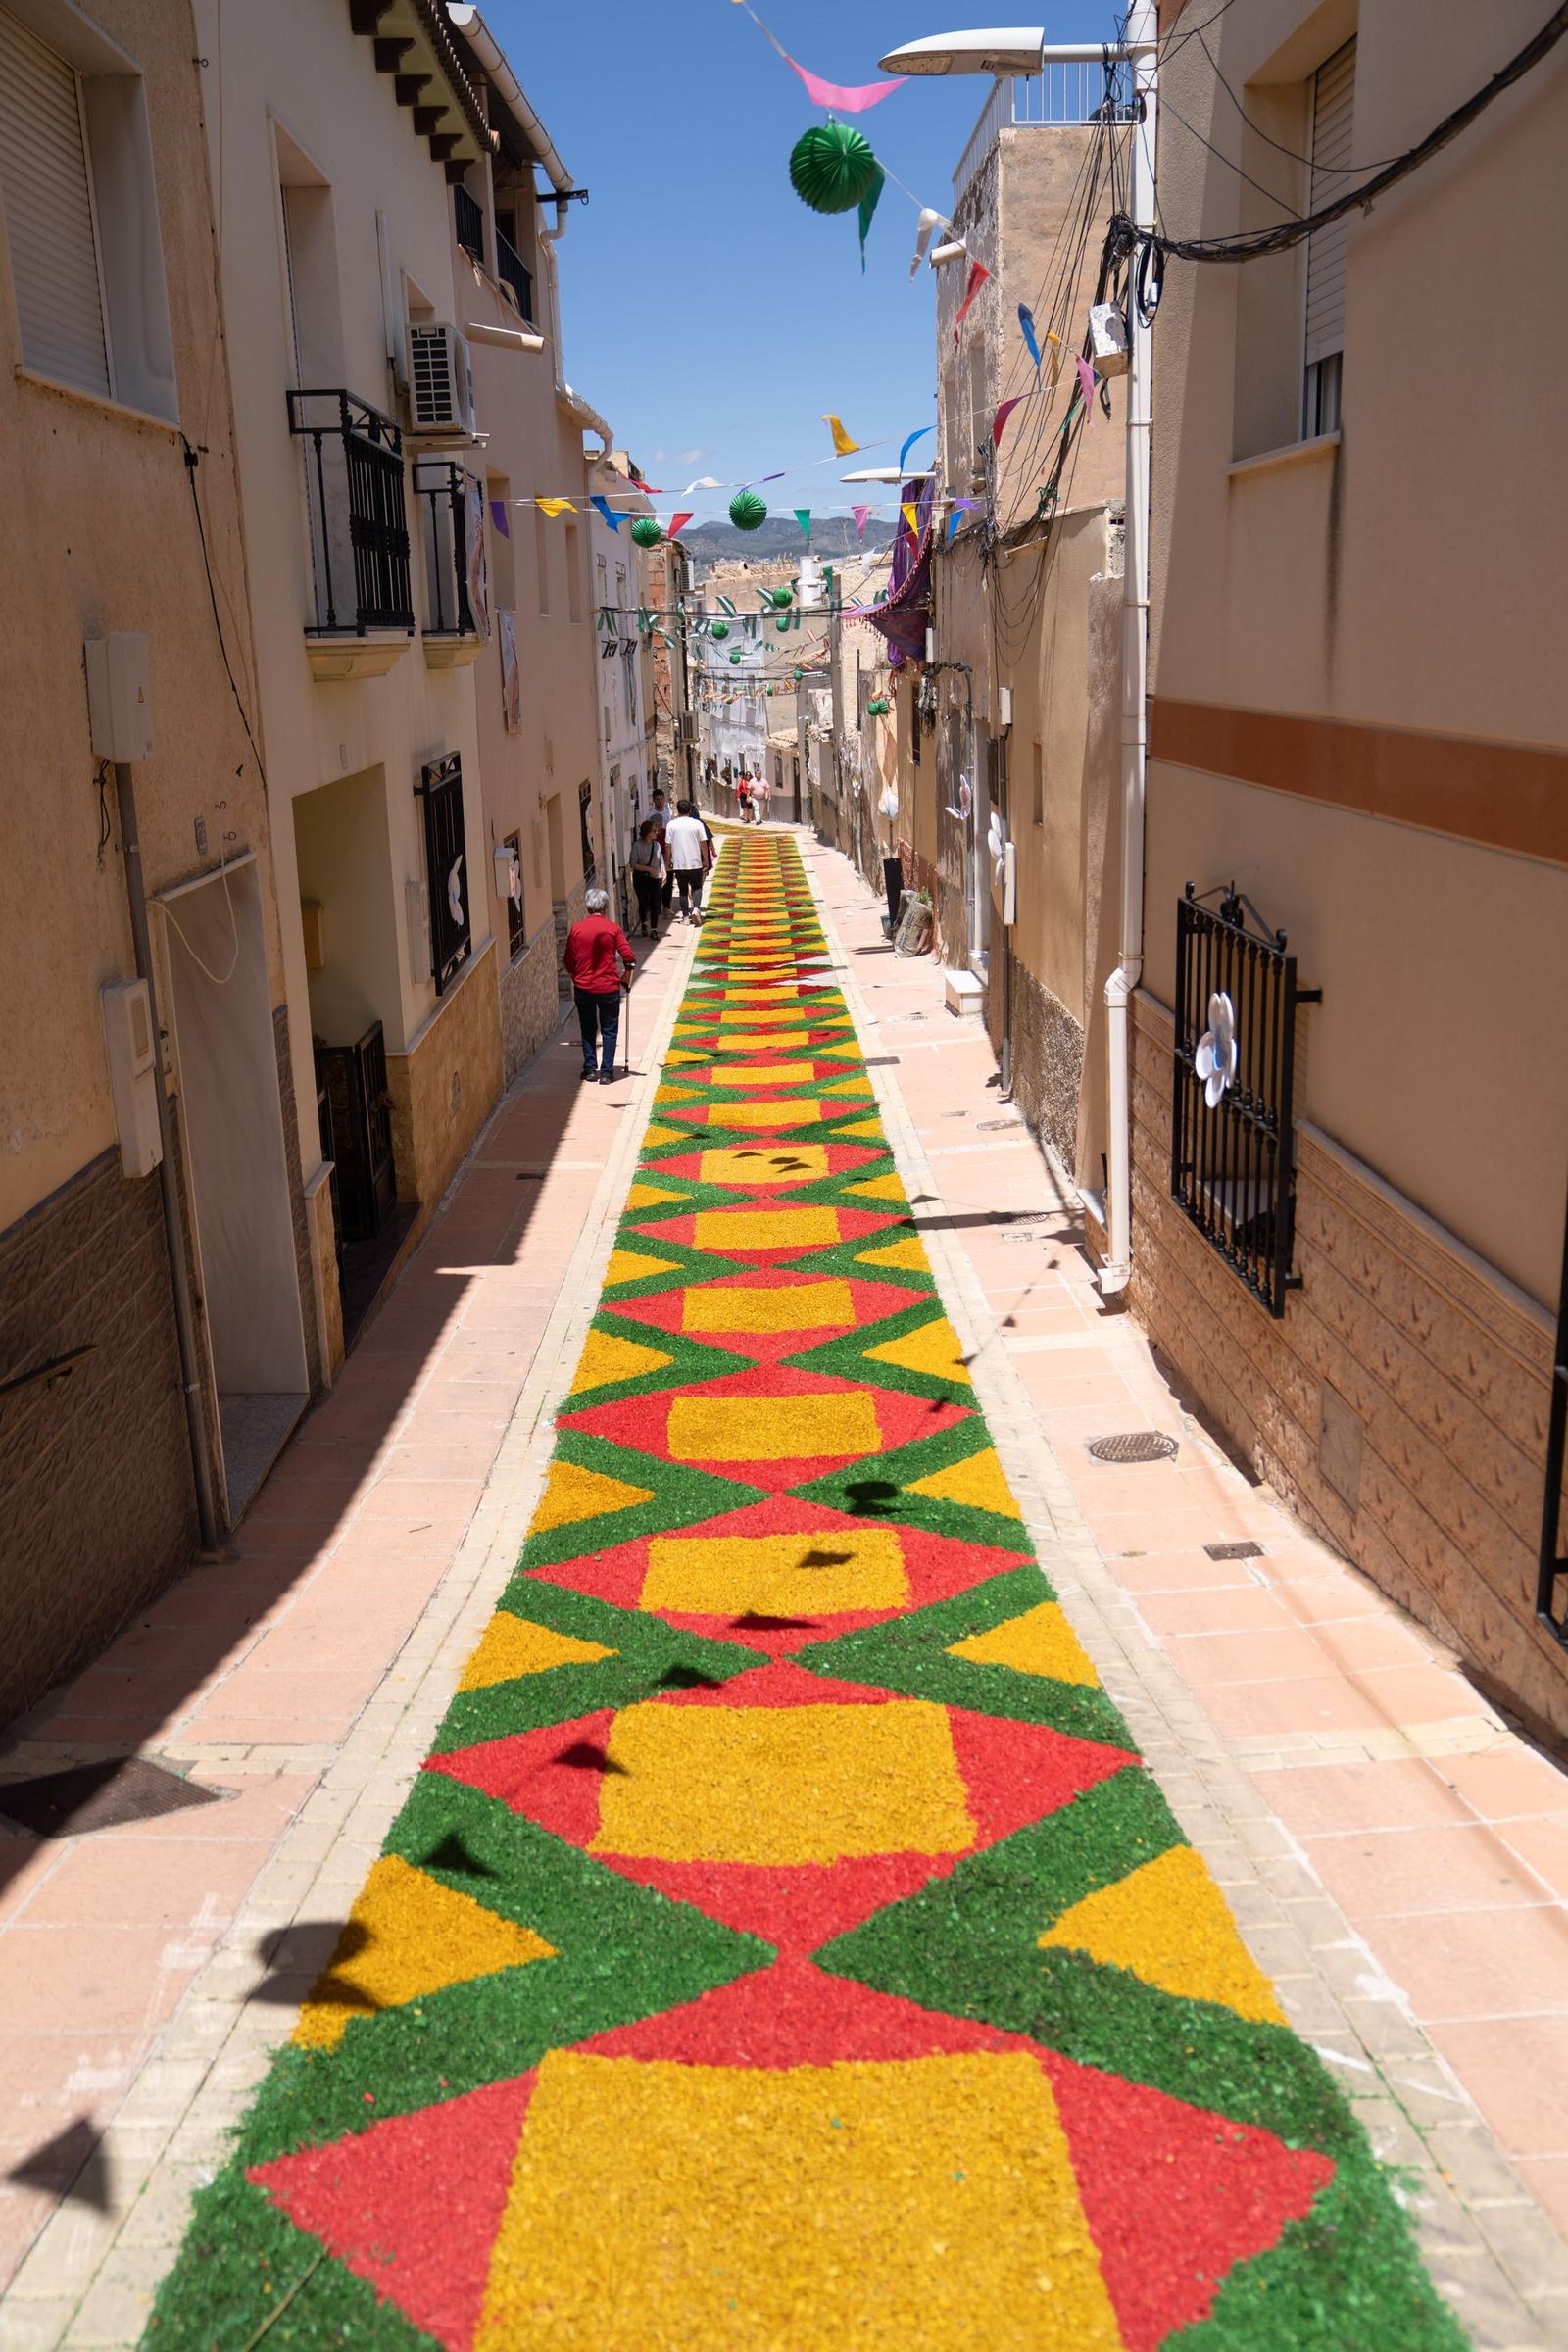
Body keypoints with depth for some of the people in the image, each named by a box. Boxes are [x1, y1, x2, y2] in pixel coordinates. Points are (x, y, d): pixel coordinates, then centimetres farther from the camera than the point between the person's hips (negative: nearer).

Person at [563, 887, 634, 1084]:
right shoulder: (613, 928, -6)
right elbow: (629, 958, -9)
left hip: (583, 988, 2)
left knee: (588, 1029, 16)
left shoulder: (576, 929, -2)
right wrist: (626, 979, 8)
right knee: (609, 1030, 7)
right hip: (609, 987, -2)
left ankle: (589, 1069, 14)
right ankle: (607, 1072, 2)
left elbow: (569, 962, 4)